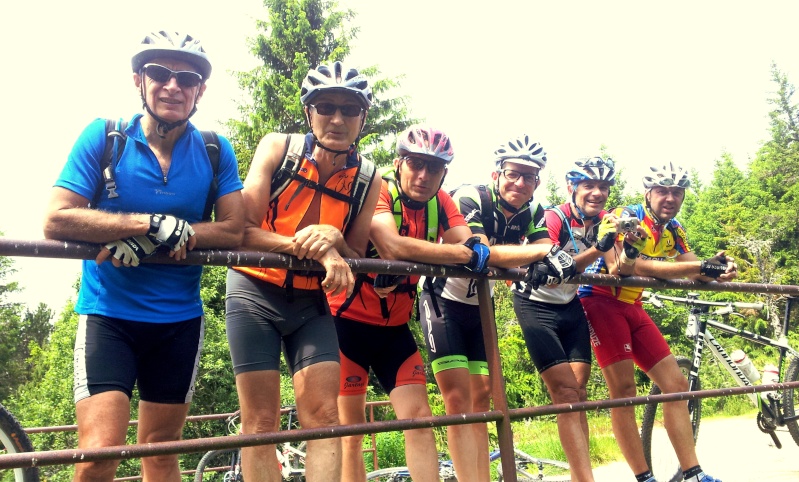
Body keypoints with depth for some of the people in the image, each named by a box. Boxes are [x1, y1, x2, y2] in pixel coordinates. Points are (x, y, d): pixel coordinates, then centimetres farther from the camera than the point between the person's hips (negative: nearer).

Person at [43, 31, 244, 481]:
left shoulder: (216, 152, -1)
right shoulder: (104, 137, -5)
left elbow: (235, 231, -9)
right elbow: (56, 221, -13)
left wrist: (162, 236, -21)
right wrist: (151, 223, -22)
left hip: (180, 320, 2)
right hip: (108, 313, -2)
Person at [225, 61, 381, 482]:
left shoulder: (368, 180, -5)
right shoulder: (277, 148, -10)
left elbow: (356, 263, 0)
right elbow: (243, 230, -16)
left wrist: (333, 240, -23)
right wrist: (313, 248, -29)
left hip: (312, 301, 2)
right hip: (255, 291, -2)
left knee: (324, 415, -7)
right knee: (261, 423, -2)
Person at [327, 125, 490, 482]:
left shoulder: (440, 203, -1)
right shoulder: (377, 191, -18)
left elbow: (469, 246, -16)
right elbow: (393, 246, -36)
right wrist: (467, 253, -34)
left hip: (393, 327, 5)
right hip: (347, 320, -4)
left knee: (419, 417, -3)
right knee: (350, 430, 3)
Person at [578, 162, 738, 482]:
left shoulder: (673, 230, 9)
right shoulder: (624, 218, -14)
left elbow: (695, 272, -2)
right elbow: (625, 266, -31)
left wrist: (718, 269, -26)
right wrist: (700, 266, -35)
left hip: (632, 307, 8)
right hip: (600, 300, -8)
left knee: (676, 384, 3)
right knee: (624, 388, -14)